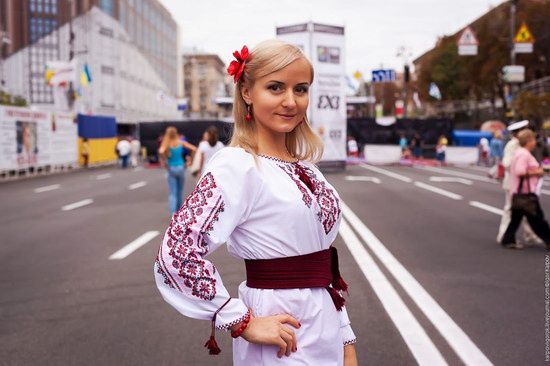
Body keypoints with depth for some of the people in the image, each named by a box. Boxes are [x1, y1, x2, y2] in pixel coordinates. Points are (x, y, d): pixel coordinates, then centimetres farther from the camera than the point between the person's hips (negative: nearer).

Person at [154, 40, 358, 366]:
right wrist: (244, 323, -19)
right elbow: (177, 253, -25)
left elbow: (324, 266, 10)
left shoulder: (306, 167, 6)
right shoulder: (236, 166, -16)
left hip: (327, 334, 7)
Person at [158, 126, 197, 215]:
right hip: (181, 168, 2)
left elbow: (161, 152, -26)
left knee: (172, 193, 0)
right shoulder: (181, 143, -1)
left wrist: (164, 163, -11)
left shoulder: (166, 144, -5)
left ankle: (173, 212, -17)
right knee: (180, 191, 16)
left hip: (171, 169, -2)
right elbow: (194, 149, -6)